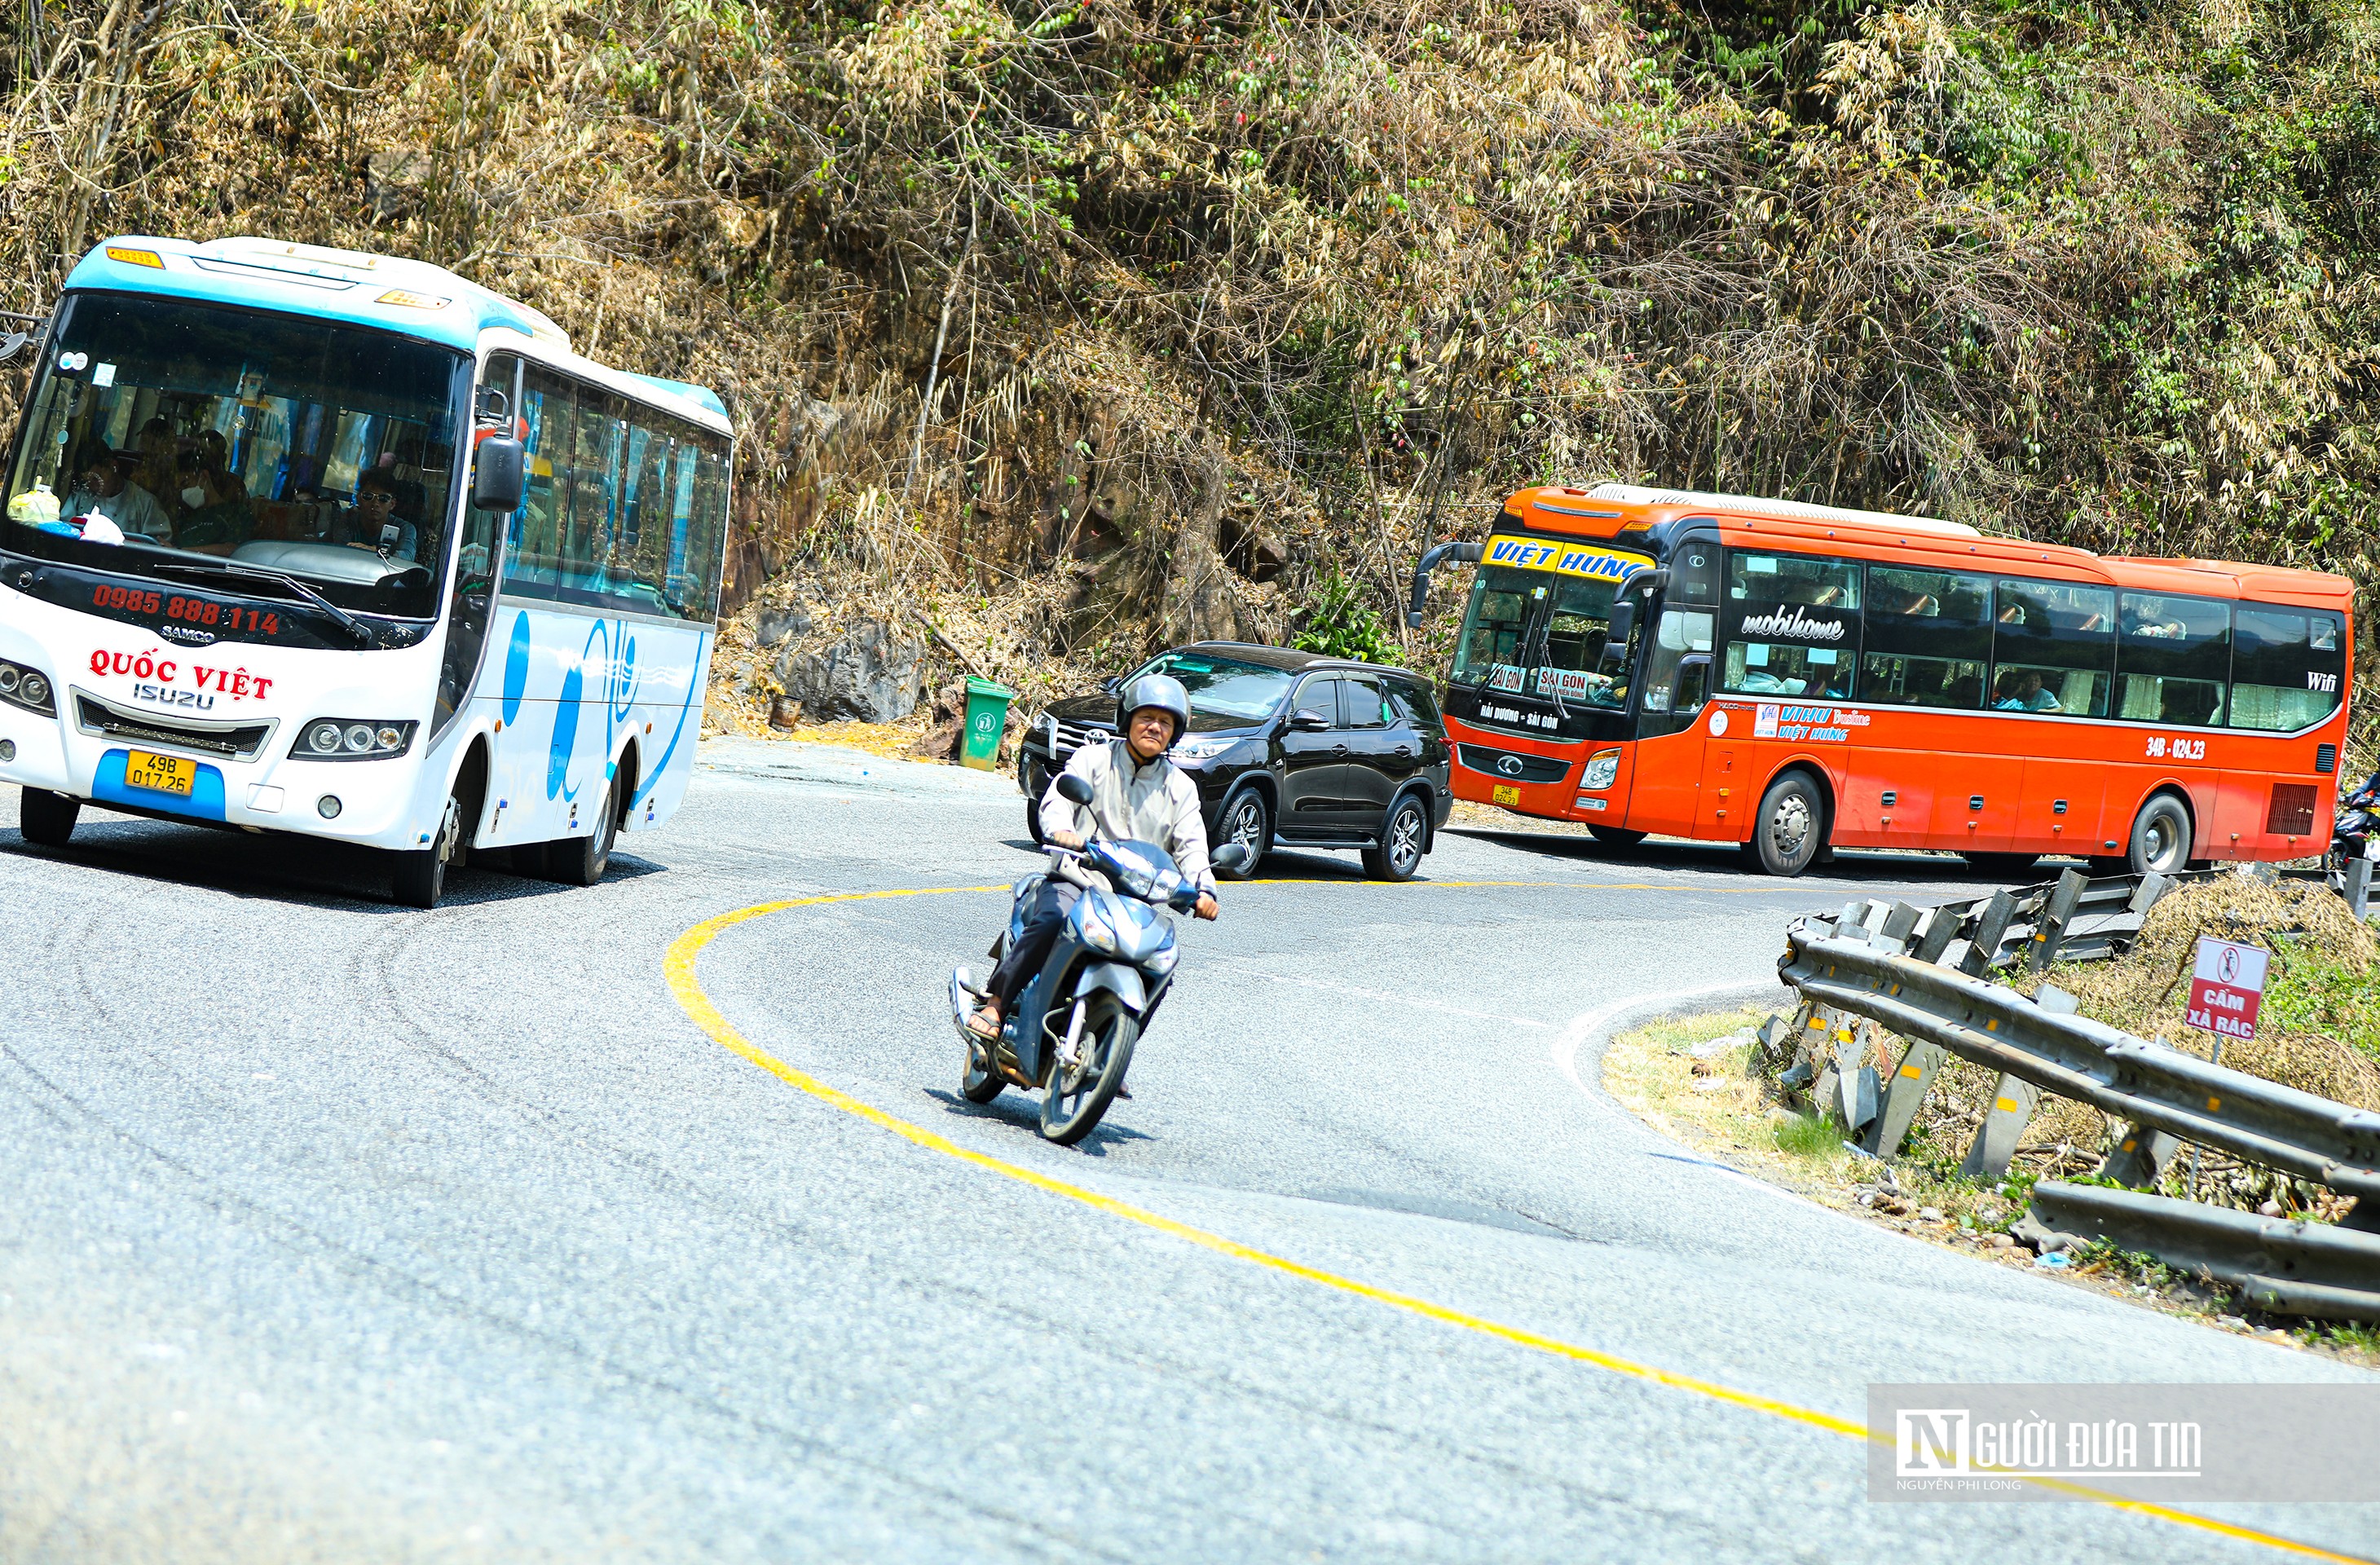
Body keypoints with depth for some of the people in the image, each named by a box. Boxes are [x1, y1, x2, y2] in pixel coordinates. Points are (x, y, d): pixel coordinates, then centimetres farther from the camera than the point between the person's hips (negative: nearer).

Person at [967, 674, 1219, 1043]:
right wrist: (1061, 830, -33)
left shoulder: (1180, 788, 16)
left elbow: (1191, 846, 5)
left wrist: (1203, 889, -17)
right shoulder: (1093, 759, 8)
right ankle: (994, 1004, -27)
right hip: (1075, 878, -3)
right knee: (1051, 923, -34)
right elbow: (1057, 800, -8)